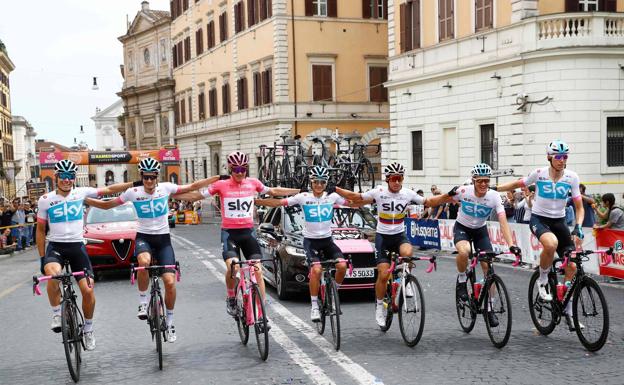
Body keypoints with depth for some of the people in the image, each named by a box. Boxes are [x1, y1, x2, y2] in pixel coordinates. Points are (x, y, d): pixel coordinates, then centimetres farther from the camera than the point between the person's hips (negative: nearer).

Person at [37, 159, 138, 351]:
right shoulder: (45, 200, 1)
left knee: (88, 290, -7)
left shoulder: (81, 193, 3)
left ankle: (88, 329, 16)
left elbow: (109, 189, 6)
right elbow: (40, 230, 6)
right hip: (55, 246, -1)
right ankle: (56, 314, -12)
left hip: (77, 246, 1)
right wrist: (42, 258, 3)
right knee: (53, 274, -34)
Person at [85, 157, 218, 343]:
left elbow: (192, 186, 4)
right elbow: (106, 205, 4)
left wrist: (219, 178, 1)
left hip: (163, 239, 1)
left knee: (170, 281, -12)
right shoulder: (133, 192, -5)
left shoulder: (165, 188, -3)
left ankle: (169, 321, 9)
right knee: (144, 261, -37)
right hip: (143, 237, -1)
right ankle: (143, 301, -14)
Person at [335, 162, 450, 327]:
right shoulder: (379, 192, -9)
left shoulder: (408, 193, -4)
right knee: (383, 275, -10)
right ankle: (379, 306, 13)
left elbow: (428, 202, 5)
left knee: (407, 253, -33)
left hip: (399, 235, 1)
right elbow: (356, 197, -2)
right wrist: (335, 189, -9)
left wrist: (447, 196, -8)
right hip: (383, 236, -1)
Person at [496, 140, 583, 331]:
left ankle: (568, 311, 11)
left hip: (559, 221, 3)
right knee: (551, 244, -38)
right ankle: (543, 281, -10)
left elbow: (579, 207, -2)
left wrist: (578, 227, -17)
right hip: (539, 219, -3)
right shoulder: (539, 173, -10)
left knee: (572, 266, -6)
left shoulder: (572, 177, -6)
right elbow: (517, 184, 6)